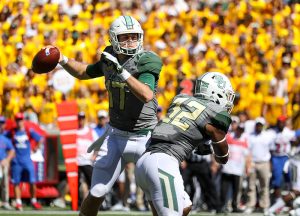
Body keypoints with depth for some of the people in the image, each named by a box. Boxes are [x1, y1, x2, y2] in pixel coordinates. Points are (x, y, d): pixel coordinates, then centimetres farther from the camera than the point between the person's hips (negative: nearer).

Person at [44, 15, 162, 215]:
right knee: (96, 195, 5)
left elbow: (147, 95, -34)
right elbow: (84, 72, 21)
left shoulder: (146, 62, -17)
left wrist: (121, 71, -40)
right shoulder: (110, 59, 1)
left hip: (143, 139, -4)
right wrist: (63, 60, 5)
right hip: (115, 136, 4)